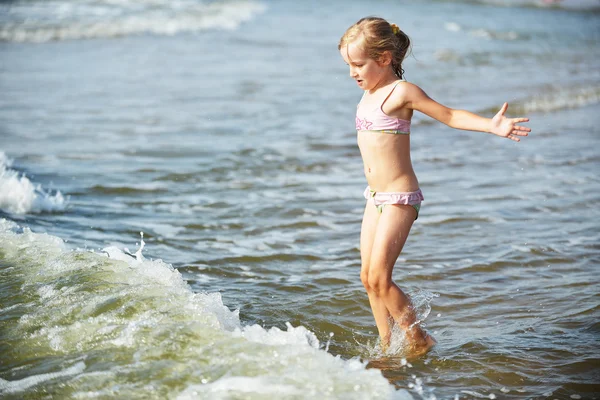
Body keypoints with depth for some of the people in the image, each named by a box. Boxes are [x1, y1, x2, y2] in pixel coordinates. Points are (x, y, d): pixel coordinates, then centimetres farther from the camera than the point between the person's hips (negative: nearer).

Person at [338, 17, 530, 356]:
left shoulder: (402, 92, -12)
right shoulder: (370, 93, 11)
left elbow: (449, 115, -12)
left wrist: (492, 125, -25)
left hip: (400, 198, -9)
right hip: (376, 198, 9)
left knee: (379, 277, -11)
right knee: (368, 277, 9)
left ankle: (419, 340, 6)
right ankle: (388, 348, 20)